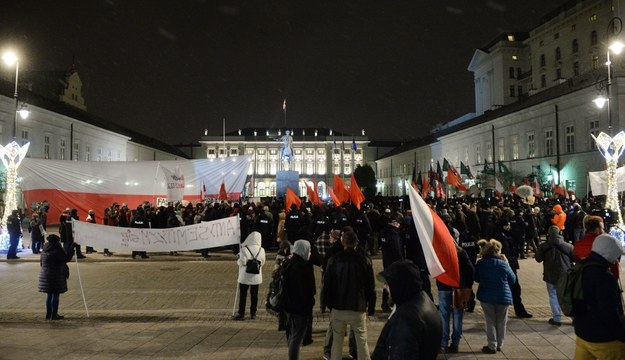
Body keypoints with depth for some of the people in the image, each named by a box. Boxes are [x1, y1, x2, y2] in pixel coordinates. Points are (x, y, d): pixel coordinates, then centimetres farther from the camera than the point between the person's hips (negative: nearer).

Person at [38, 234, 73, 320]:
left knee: (49, 295, 16)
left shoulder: (45, 250, 10)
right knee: (55, 295, -1)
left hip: (45, 275, 8)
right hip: (56, 276, -8)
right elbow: (66, 259, -13)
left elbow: (41, 262, 17)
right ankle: (54, 315, 2)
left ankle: (48, 314, 21)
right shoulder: (57, 250, -15)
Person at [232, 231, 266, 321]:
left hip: (245, 276, -3)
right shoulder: (261, 250, -4)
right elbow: (262, 263, 3)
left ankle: (241, 314, 11)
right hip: (256, 277, 3)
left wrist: (238, 259, 5)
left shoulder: (244, 249, -16)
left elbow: (242, 262, -15)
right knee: (254, 295, 11)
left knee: (243, 295, 6)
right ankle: (253, 313, 16)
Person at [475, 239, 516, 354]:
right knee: (501, 322, 15)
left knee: (490, 322, 9)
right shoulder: (503, 264, -12)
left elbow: (477, 279, 6)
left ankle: (492, 346, 10)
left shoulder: (480, 263, -6)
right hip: (503, 297, -1)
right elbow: (513, 280, 1)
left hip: (486, 297, 1)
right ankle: (499, 345, 24)